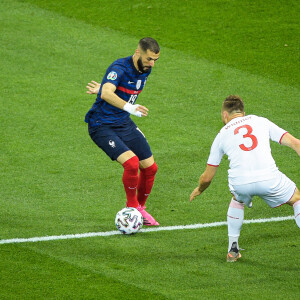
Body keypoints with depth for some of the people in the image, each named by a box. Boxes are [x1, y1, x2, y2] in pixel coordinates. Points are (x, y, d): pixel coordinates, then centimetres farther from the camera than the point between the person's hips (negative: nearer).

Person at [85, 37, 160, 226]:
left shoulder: (146, 70, 2)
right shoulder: (119, 68, -24)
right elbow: (107, 93, -43)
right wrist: (130, 108, -56)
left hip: (124, 123, 8)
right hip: (101, 125, -8)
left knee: (150, 167, 4)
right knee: (131, 162, -25)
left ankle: (140, 207, 28)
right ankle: (132, 206, -2)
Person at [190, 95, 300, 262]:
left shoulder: (222, 135, 22)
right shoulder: (261, 121, 22)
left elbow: (207, 178, 28)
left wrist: (199, 190, 48)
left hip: (239, 182, 1)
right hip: (269, 178, -1)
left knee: (237, 200, 36)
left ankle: (233, 251, 34)